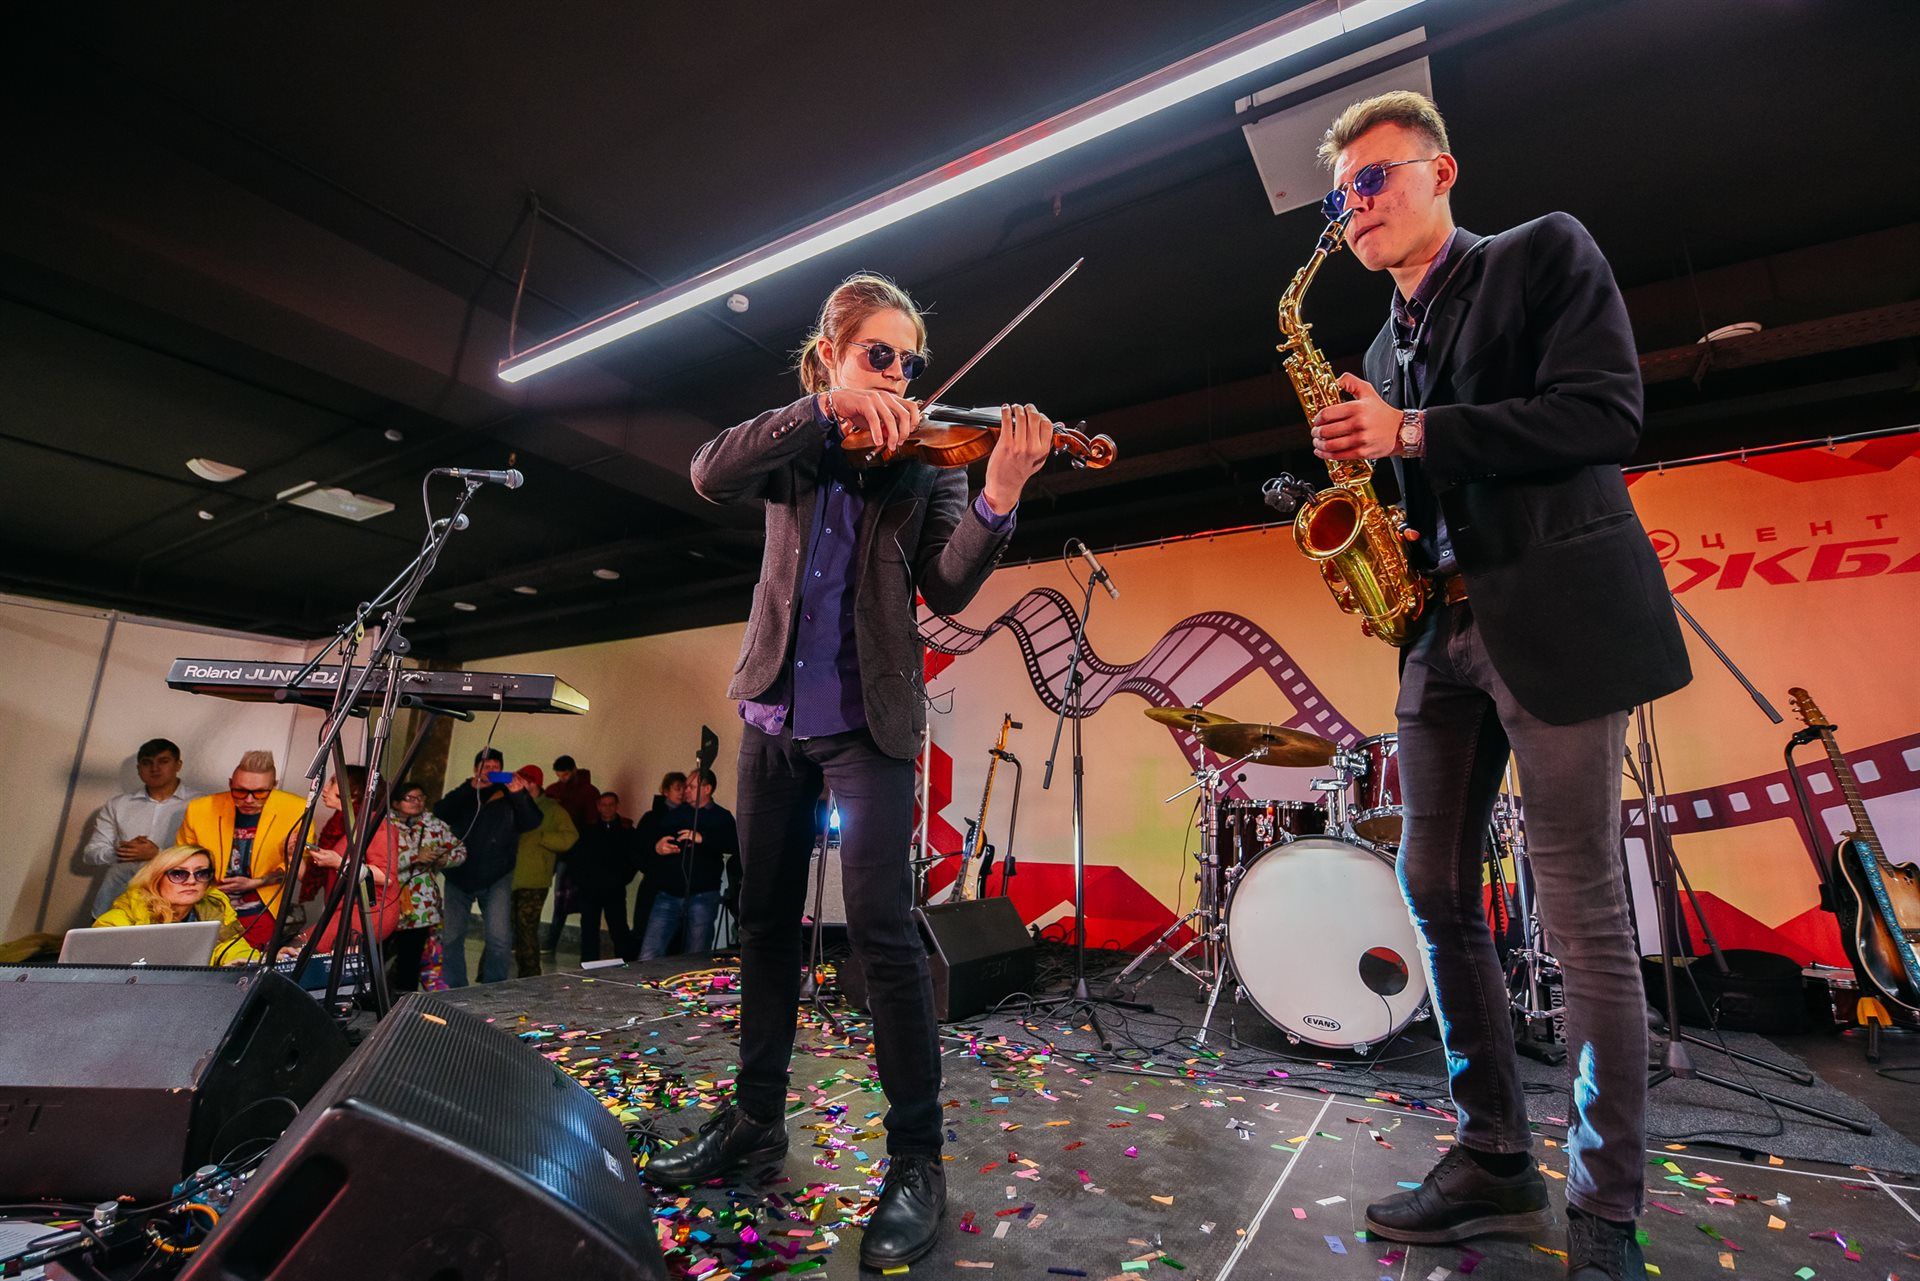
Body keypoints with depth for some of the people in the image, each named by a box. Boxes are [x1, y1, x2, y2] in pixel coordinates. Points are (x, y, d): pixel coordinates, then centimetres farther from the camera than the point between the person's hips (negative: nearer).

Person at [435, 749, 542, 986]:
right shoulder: (463, 796, 8)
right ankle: (454, 990, 25)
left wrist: (520, 796, -28)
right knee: (451, 938, 7)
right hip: (459, 878, 2)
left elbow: (533, 822, -11)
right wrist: (471, 787, -21)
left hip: (496, 880, -2)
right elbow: (440, 814, -11)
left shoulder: (509, 799, 3)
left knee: (499, 939, -11)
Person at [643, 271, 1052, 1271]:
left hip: (867, 718, -4)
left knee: (880, 925, -11)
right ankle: (755, 1118, 31)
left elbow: (946, 591, -11)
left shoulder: (925, 458, 2)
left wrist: (998, 500, -28)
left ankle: (916, 1159, 6)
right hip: (774, 711, 4)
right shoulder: (793, 449, 11)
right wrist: (827, 411, -21)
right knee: (765, 919, 12)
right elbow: (711, 475, -11)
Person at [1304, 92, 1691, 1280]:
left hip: (1558, 617, -6)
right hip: (1445, 631, 7)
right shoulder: (1383, 349, 21)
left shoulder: (1546, 252, 5)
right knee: (1437, 892, 6)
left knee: (1585, 913, -3)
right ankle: (1496, 1160, 21)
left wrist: (1413, 433, -12)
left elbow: (1606, 411, -9)